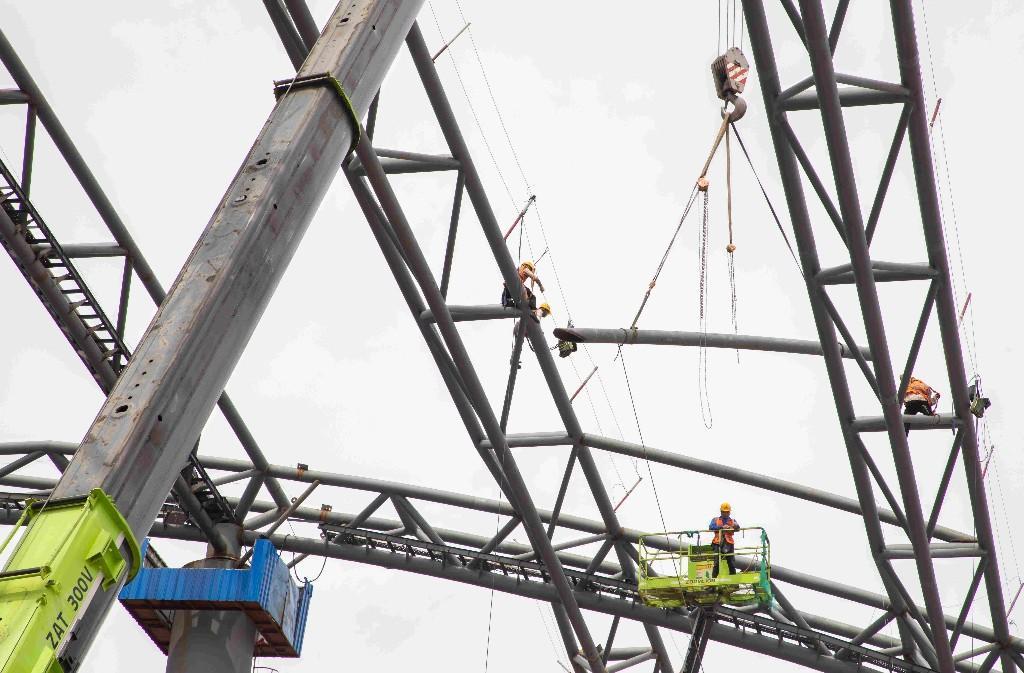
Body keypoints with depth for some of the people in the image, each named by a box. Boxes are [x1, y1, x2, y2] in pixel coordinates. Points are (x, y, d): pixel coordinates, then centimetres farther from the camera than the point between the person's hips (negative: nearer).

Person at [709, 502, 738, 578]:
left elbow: (737, 528, -1)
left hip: (729, 543, 1)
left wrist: (735, 525, -26)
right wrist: (722, 527, -14)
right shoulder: (715, 520, 16)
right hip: (718, 543, -1)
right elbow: (711, 527, -3)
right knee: (717, 563, -8)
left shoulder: (732, 521, 19)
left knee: (732, 563, -1)